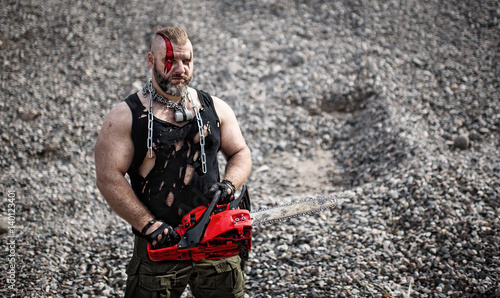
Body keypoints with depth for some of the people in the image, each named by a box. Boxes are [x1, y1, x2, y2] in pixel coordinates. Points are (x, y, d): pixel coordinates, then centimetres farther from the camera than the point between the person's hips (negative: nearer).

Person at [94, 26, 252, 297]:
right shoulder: (125, 117, -4)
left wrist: (229, 184, -8)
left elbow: (240, 153, 13)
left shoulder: (215, 108, 7)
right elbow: (109, 178, -10)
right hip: (159, 244, -3)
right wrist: (149, 225, -16)